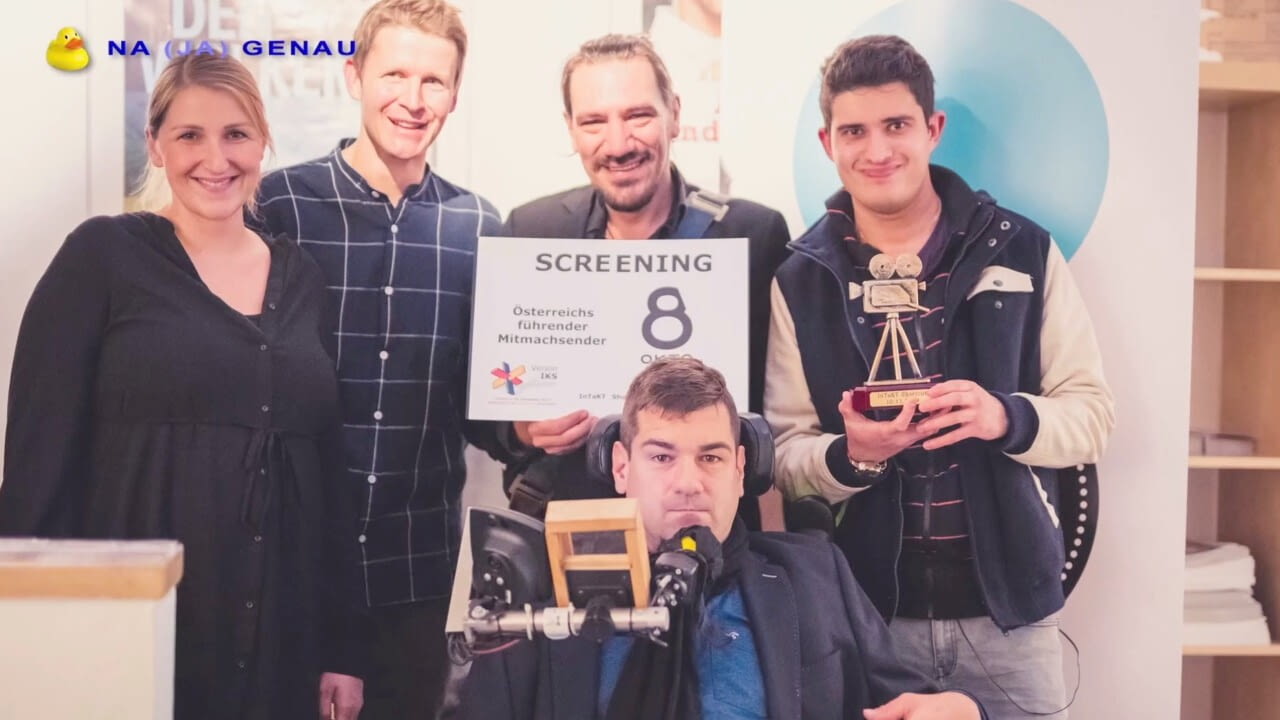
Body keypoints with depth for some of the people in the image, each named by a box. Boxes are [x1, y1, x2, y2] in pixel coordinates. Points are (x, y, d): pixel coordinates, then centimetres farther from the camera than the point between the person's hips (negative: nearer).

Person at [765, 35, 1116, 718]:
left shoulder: (1023, 252, -1)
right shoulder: (801, 279, -1)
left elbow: (1093, 412, 0)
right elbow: (784, 453, 0)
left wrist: (1006, 417, -20)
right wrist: (850, 454, -21)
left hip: (1009, 606, 0)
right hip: (866, 609, 0)